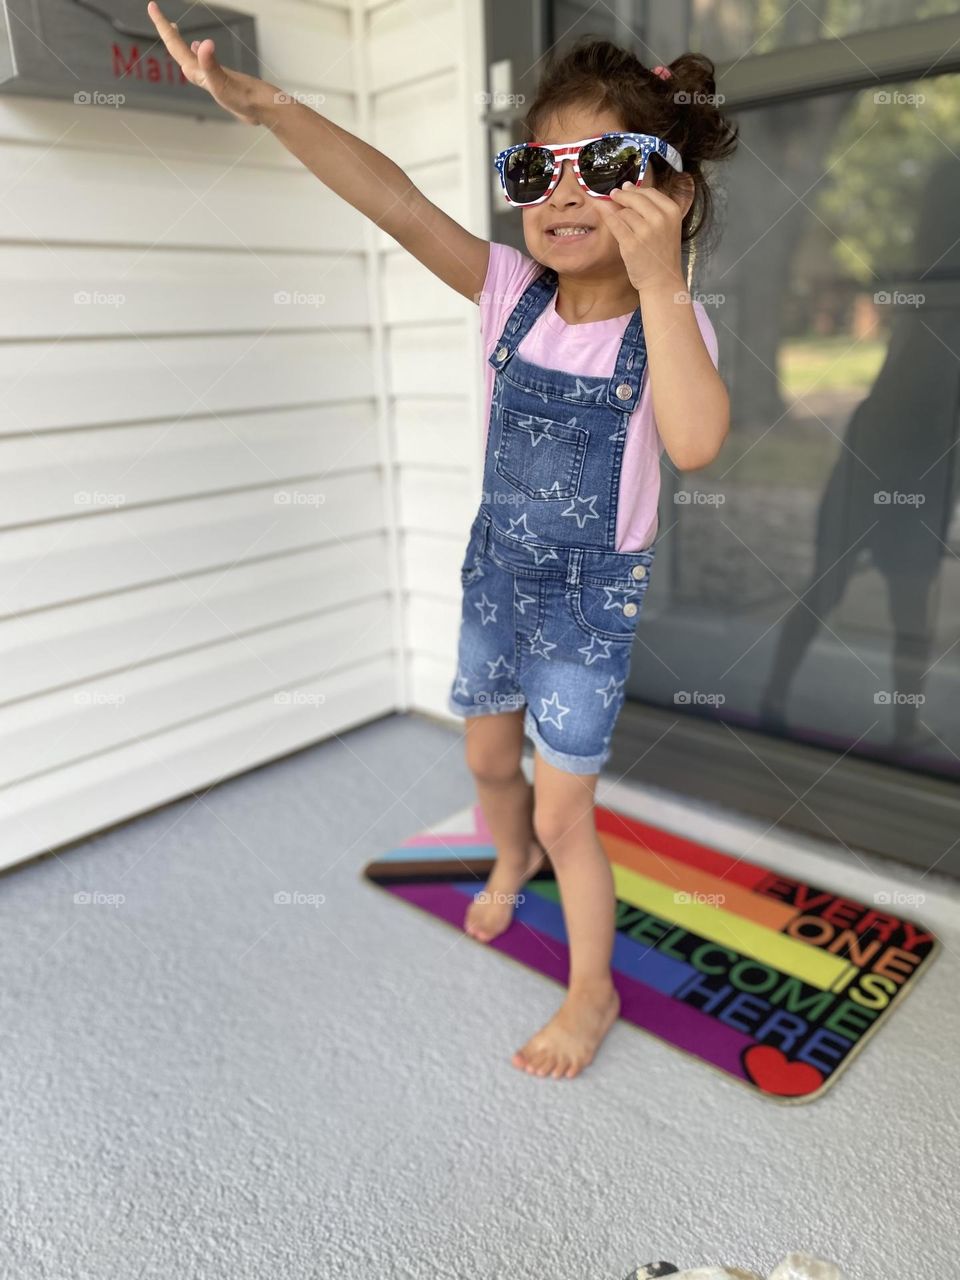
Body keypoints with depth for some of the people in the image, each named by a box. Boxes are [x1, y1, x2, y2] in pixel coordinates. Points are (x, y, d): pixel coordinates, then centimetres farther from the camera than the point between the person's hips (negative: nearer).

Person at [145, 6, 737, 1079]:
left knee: (565, 811, 3)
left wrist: (658, 283, -40)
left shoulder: (666, 323, -16)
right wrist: (263, 104, -29)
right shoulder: (511, 291, -6)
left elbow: (694, 444, -37)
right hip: (495, 570, 5)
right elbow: (398, 203, -19)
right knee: (487, 758, 23)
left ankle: (593, 993, 29)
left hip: (593, 596, -4)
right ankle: (511, 862, 58)